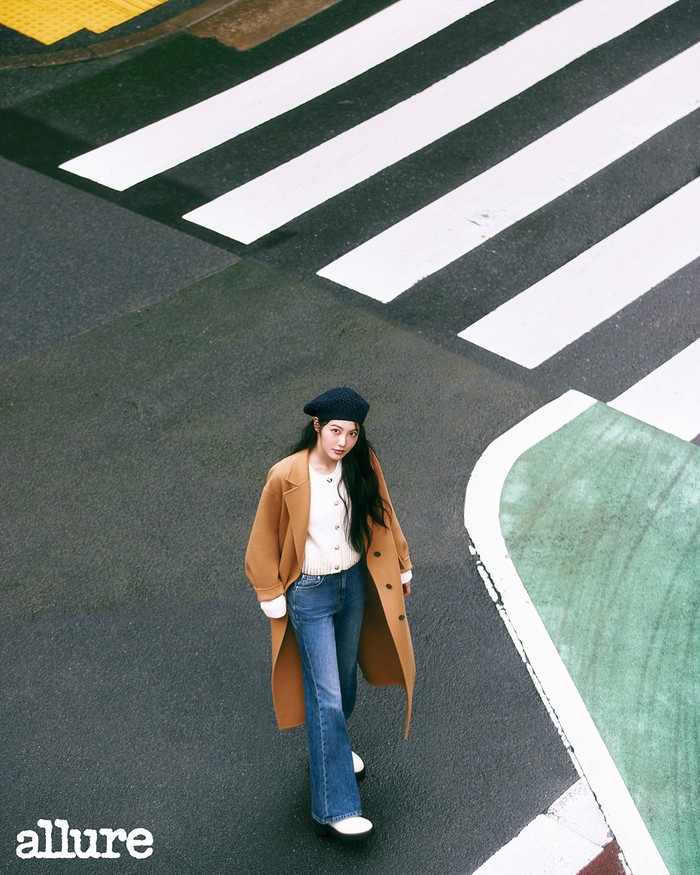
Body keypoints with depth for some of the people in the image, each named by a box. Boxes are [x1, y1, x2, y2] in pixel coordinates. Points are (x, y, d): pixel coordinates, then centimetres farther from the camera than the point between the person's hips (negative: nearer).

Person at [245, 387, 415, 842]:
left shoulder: (363, 465, -8)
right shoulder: (286, 476, -22)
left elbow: (383, 516, 8)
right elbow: (264, 543, -10)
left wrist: (402, 566, 15)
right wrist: (274, 599, -7)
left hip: (355, 583, 5)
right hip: (310, 594, -5)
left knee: (344, 679, 22)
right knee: (326, 696, -4)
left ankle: (333, 747, 51)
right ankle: (334, 808, 1)